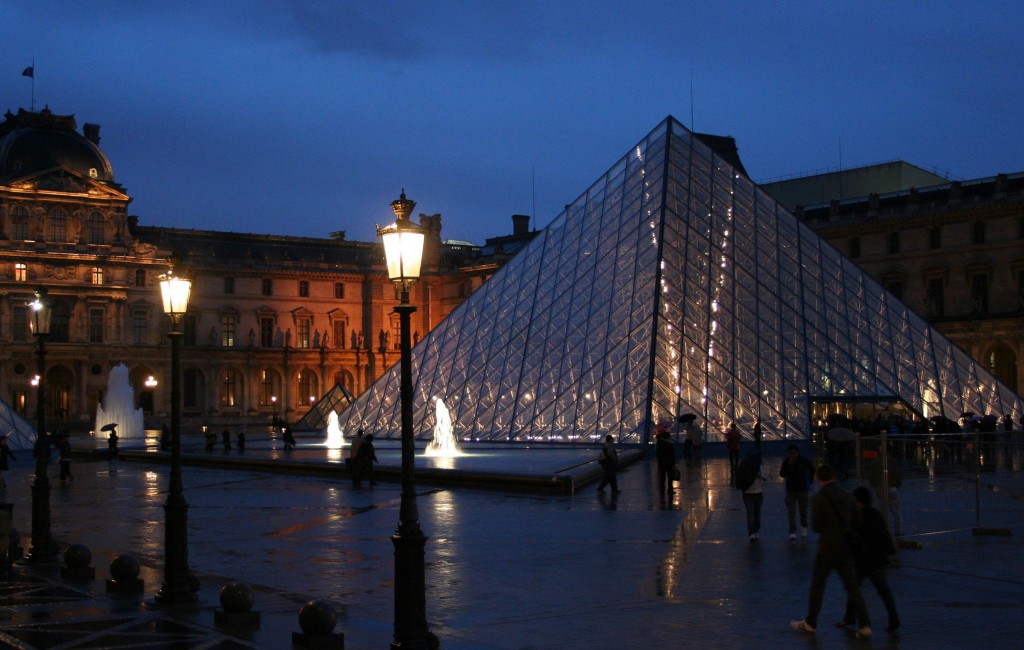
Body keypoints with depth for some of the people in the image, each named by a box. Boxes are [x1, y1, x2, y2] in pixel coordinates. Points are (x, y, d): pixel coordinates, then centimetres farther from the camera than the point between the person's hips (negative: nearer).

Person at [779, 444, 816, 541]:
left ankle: (803, 527, 36)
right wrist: (789, 465, -21)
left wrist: (810, 480, 9)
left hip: (802, 489, 0)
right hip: (790, 489, 0)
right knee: (791, 512, -7)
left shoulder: (804, 461, -8)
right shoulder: (786, 461, -5)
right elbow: (782, 474, -12)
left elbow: (812, 470, 10)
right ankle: (792, 532, -8)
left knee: (803, 510, 11)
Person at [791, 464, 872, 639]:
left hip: (827, 548, -4)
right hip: (846, 547, 4)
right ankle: (864, 625, -3)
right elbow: (857, 523, 6)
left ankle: (810, 623, 22)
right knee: (852, 587, 5)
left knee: (817, 585, 11)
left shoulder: (818, 498, -11)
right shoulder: (847, 496, 3)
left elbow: (816, 526, -12)